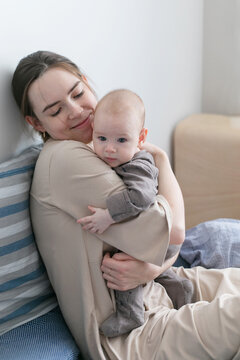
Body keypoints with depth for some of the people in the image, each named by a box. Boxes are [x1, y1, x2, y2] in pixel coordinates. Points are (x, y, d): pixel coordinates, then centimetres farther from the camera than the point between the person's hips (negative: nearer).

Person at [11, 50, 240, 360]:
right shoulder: (63, 158, -21)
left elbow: (170, 241, 6)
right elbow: (173, 231, -21)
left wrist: (150, 267, -18)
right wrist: (161, 158, -4)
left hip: (154, 287, 9)